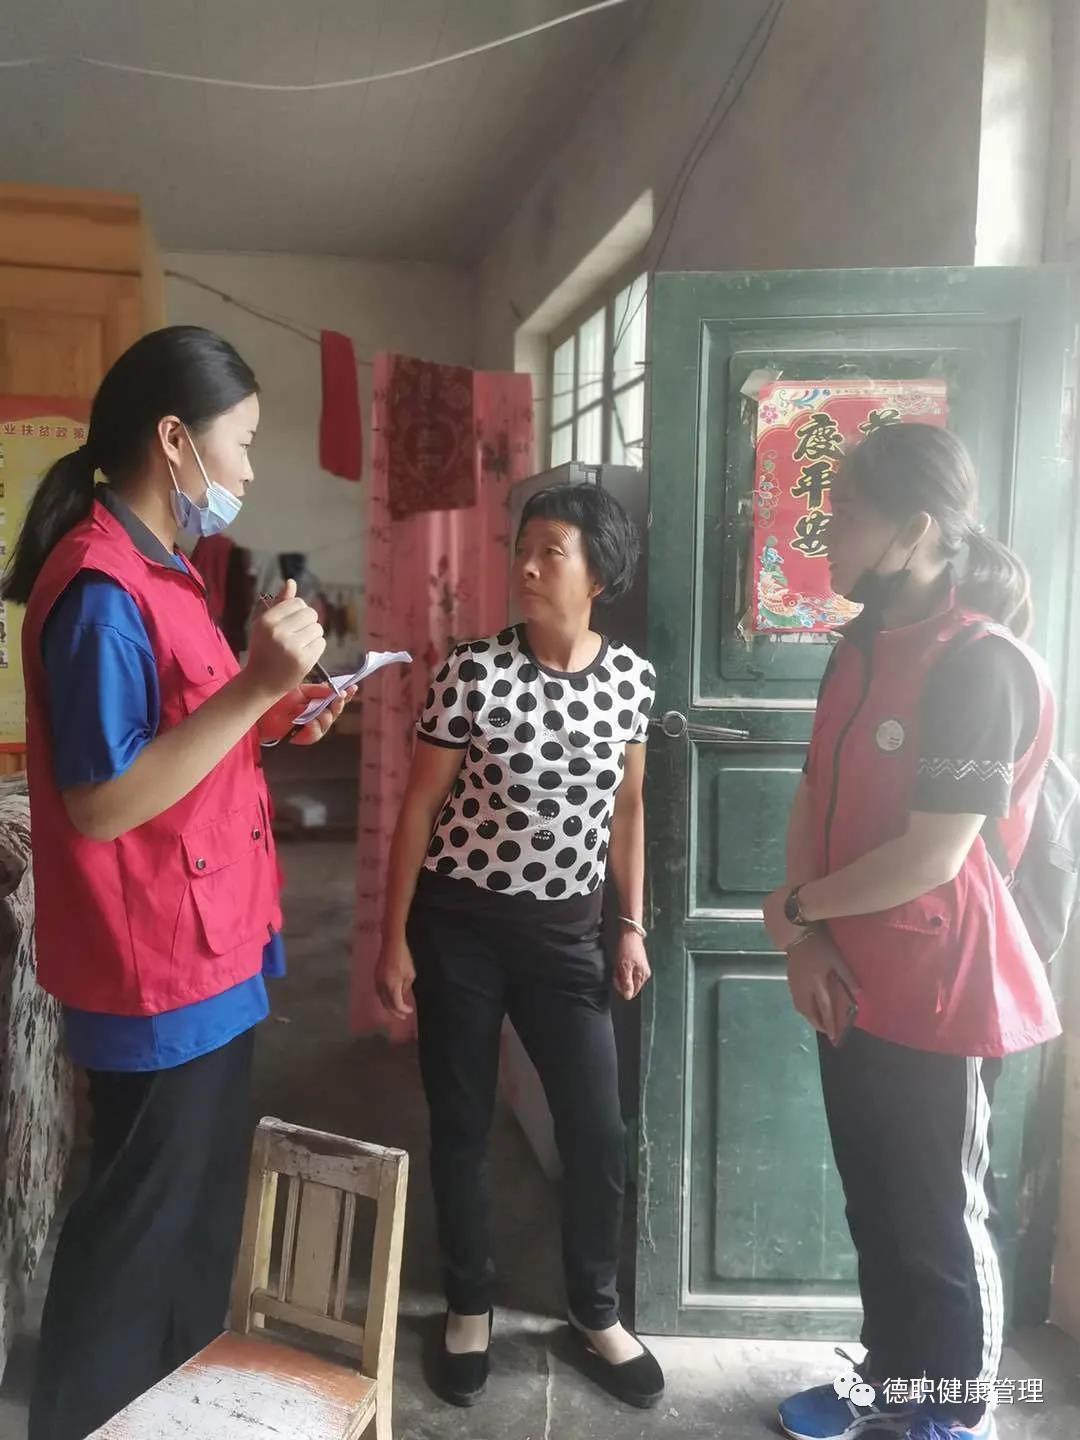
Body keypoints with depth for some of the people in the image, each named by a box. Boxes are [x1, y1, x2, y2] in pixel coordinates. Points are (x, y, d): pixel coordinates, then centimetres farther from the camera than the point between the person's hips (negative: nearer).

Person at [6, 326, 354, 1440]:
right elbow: (101, 802, -24)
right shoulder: (101, 585, -21)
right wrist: (255, 684, -28)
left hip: (205, 953, 10)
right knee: (142, 1224, 9)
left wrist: (273, 717, 6)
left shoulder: (152, 569, 12)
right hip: (156, 970, -10)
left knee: (196, 1209, 23)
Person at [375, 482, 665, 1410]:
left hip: (566, 930, 2)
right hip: (459, 923, -2)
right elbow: (420, 807, -7)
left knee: (600, 1131, 6)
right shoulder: (472, 673, -13)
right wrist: (394, 939, -7)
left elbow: (627, 808, 8)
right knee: (460, 1124, 11)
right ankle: (470, 1306, 35)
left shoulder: (633, 677, -3)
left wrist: (633, 925, 8)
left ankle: (596, 1313, 32)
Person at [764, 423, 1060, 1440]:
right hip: (854, 983, 8)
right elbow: (814, 799, 8)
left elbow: (932, 857, -23)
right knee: (874, 1205, 21)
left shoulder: (981, 664, -20)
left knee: (940, 1223, 11)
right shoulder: (863, 645, 7)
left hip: (939, 995, -8)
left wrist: (794, 906, -9)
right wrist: (807, 941, -4)